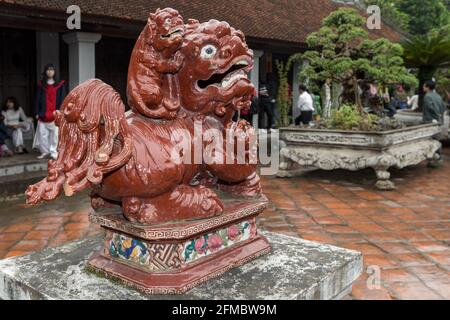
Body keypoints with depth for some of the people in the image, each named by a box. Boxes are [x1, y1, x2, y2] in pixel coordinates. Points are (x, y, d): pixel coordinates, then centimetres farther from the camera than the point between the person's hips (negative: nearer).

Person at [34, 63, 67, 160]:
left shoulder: (60, 84, 7)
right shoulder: (41, 85, 12)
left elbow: (62, 98, 2)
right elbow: (38, 99, 9)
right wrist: (37, 112, 2)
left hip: (55, 113, -2)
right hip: (44, 113, 2)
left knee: (56, 133, -7)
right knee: (42, 133, 1)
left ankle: (54, 152, -2)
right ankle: (45, 151, 10)